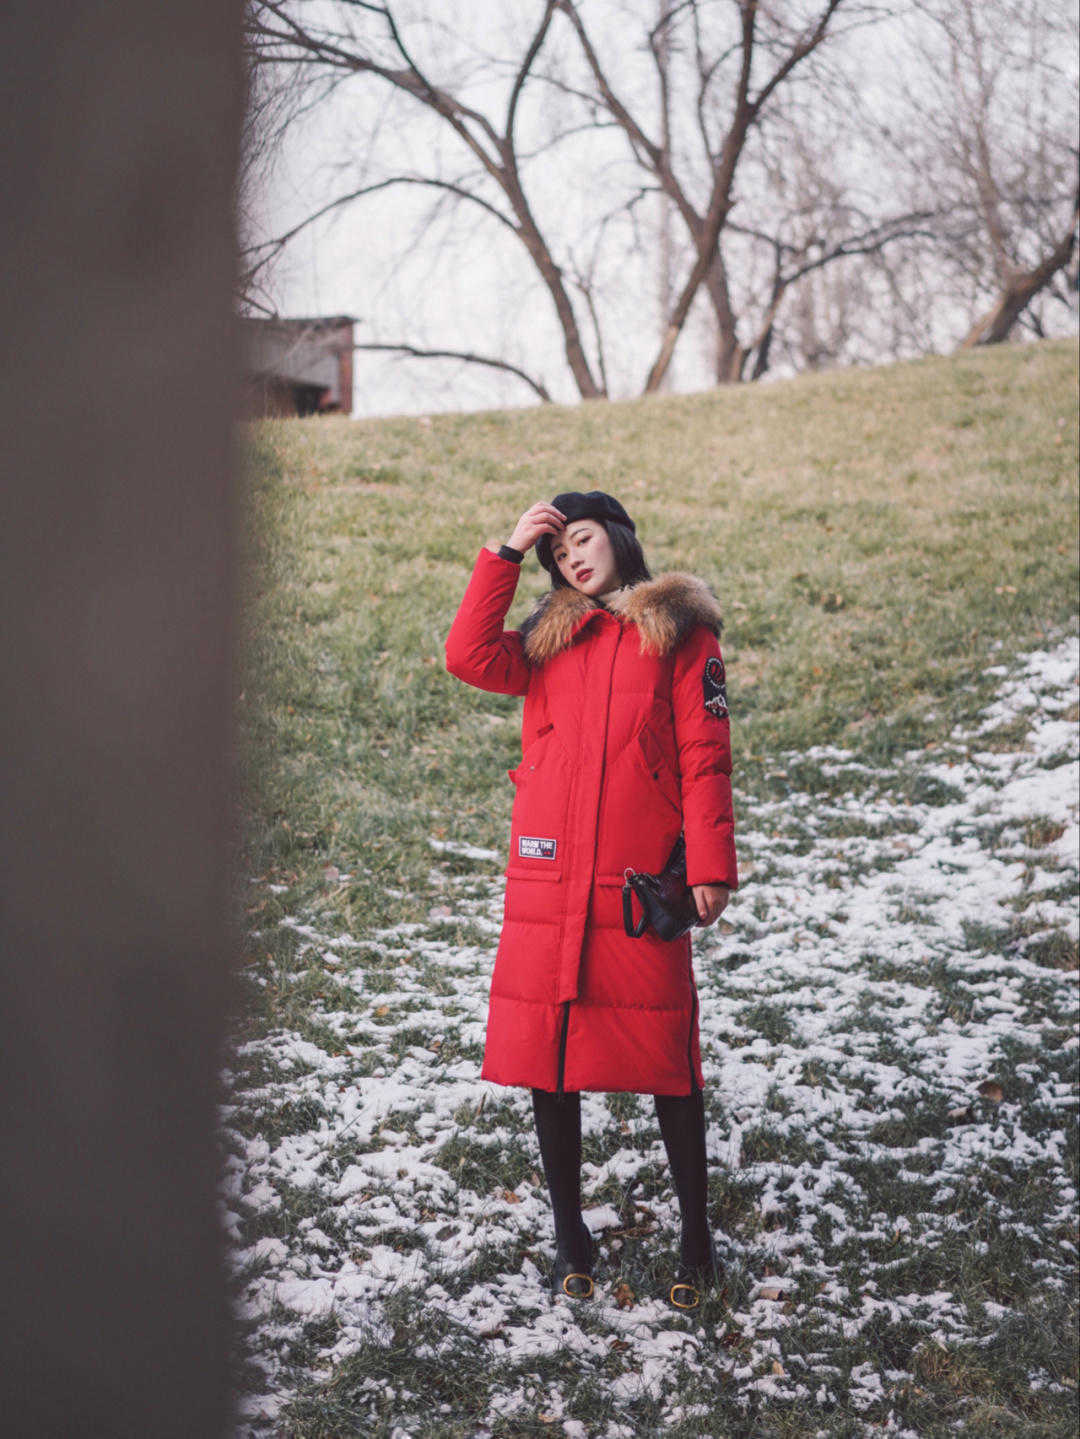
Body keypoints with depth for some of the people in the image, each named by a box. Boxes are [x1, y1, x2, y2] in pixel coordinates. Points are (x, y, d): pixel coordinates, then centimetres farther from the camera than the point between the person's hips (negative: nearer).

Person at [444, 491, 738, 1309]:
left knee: (666, 1062, -1)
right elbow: (470, 658, -1)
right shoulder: (551, 638, 17)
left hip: (639, 886, -4)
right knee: (545, 1056, 6)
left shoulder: (681, 633, 5)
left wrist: (710, 867, -8)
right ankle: (570, 1234, 20)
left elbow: (705, 757, 0)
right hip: (547, 879, 4)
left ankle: (696, 1236, 15)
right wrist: (507, 554, 0)